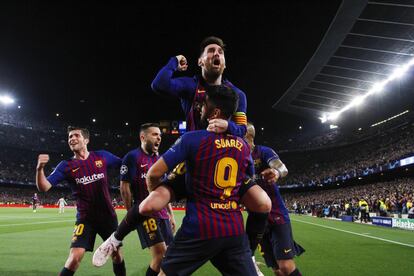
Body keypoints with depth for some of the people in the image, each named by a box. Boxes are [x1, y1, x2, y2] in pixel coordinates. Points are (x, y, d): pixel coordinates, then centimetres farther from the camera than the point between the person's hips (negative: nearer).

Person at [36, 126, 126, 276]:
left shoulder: (102, 156, -2)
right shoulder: (66, 165, -4)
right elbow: (44, 187, -13)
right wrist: (40, 168, -31)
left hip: (108, 215, 2)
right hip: (85, 218, -1)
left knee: (117, 254, 13)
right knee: (74, 257, -15)